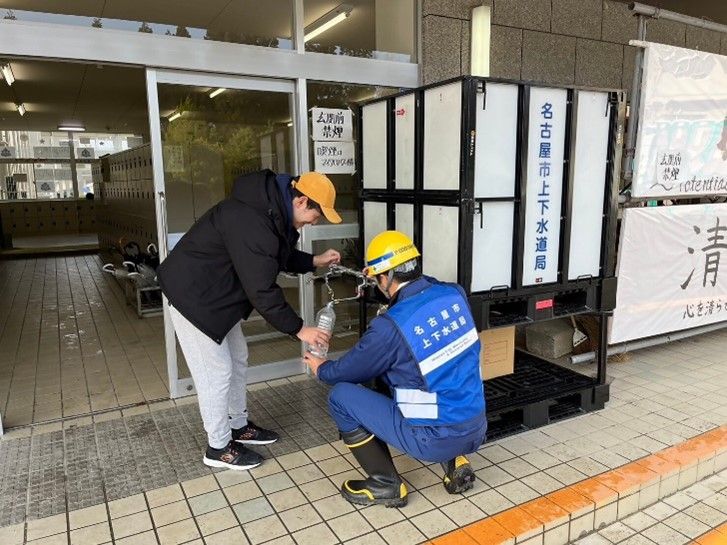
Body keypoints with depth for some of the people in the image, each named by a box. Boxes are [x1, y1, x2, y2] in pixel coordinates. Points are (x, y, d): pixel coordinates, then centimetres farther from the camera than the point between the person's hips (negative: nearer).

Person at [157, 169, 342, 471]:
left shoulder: (271, 208, -1)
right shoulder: (251, 222, -33)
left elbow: (279, 256, 16)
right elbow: (262, 290, -30)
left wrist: (315, 261, 4)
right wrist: (298, 329, -23)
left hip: (218, 293, 10)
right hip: (194, 295, -10)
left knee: (237, 360, 17)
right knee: (216, 370, -1)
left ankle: (239, 426, 34)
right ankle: (219, 448, 16)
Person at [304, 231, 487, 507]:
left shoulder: (391, 327, -21)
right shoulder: (454, 293, -5)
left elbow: (348, 371, -3)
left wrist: (320, 368, 17)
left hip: (435, 438, -7)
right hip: (477, 431, 7)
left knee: (341, 395, 3)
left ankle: (386, 485, 12)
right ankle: (454, 463, 19)